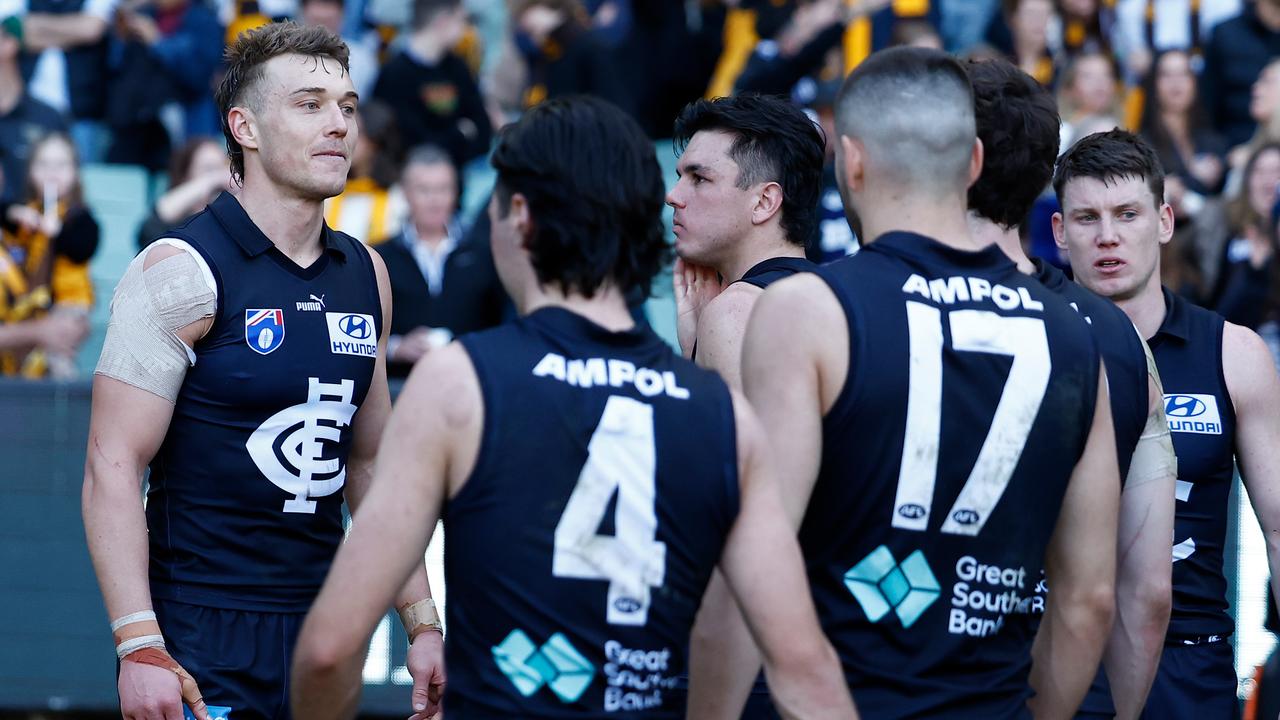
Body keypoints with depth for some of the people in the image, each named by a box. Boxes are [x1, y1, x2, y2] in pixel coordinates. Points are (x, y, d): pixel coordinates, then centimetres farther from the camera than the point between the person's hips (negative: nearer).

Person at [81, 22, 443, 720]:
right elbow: (113, 470, -14)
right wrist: (139, 648, -22)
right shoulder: (182, 271, -9)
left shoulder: (364, 275, 10)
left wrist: (421, 623, 12)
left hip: (321, 631, 6)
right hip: (201, 644, -6)